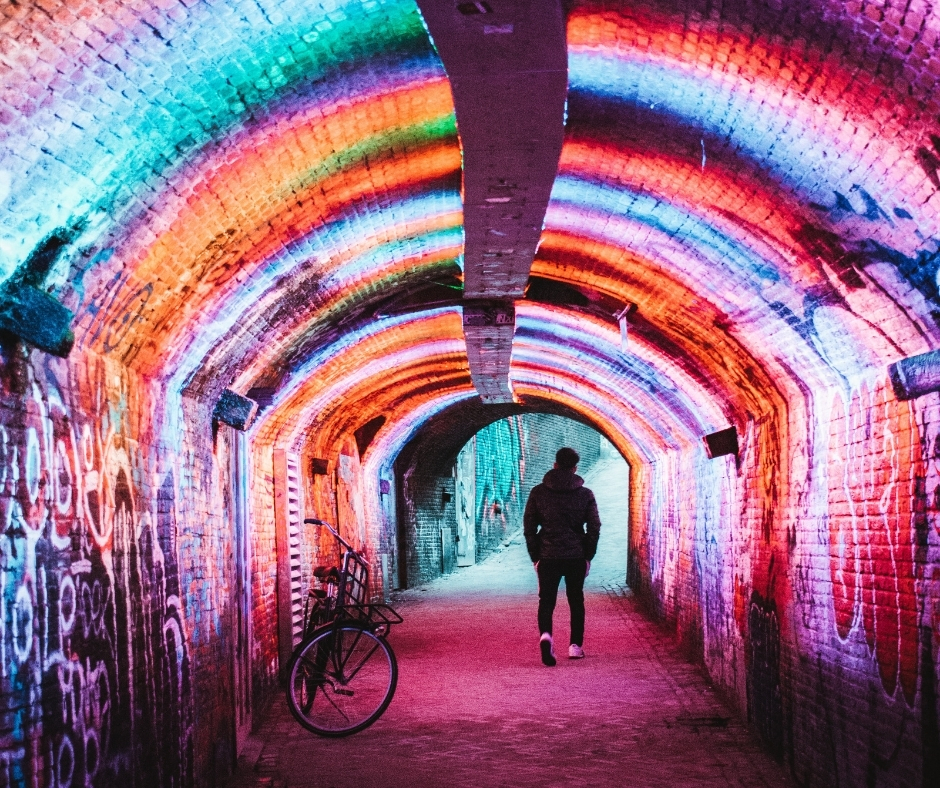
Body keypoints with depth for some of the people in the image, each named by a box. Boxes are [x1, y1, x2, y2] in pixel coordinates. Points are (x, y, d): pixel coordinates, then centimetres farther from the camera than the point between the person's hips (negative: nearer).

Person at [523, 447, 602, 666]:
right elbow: (594, 527, 0)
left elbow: (528, 527, 0)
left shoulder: (538, 492, 1)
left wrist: (535, 556, 6)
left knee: (546, 601, 0)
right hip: (576, 557, 1)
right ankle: (576, 646, 17)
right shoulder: (585, 494, 1)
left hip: (548, 557, -1)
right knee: (576, 601, 16)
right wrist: (588, 556, 9)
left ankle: (545, 635, -26)